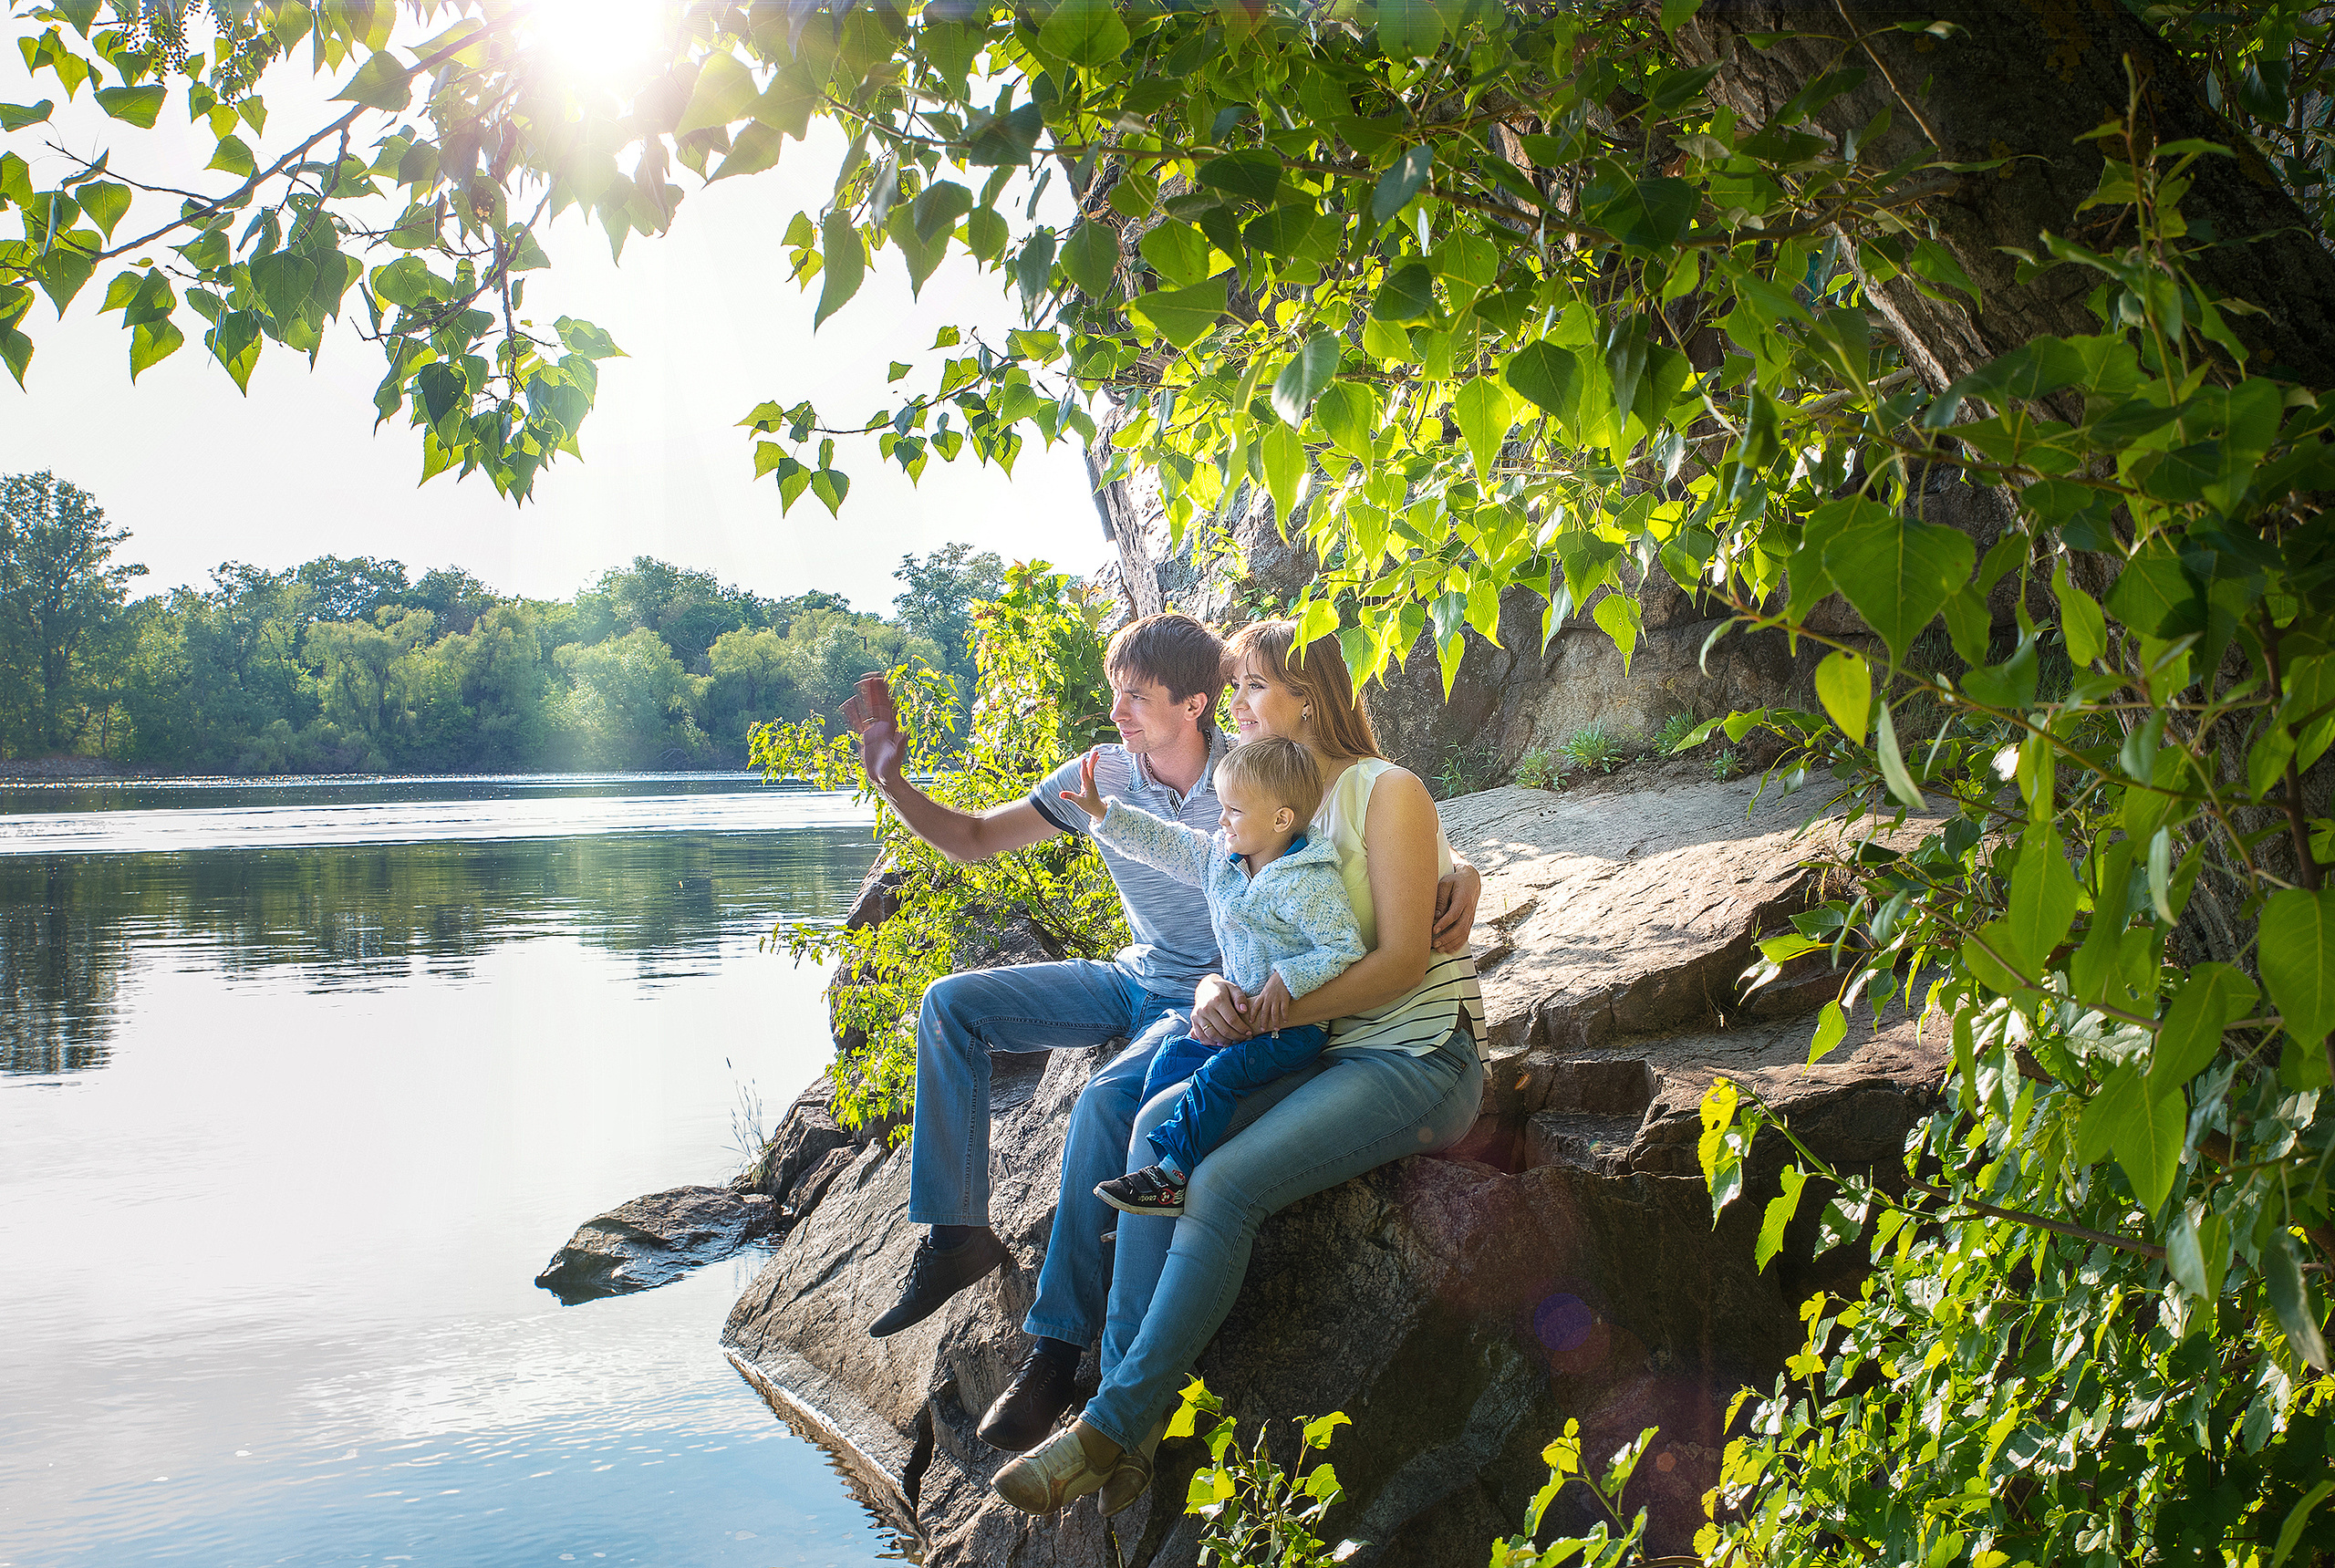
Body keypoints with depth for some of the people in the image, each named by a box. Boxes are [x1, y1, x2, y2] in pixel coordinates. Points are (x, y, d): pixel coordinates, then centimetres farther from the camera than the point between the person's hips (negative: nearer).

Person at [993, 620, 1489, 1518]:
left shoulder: (1387, 793, -7)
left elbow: (1402, 960, -15)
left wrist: (1265, 1011, -22)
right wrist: (1214, 993, -11)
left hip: (1419, 1062, -7)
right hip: (1326, 1055, 7)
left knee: (1224, 1182, -26)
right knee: (1160, 1124, -18)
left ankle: (1117, 1426, -19)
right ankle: (1122, 1396, -20)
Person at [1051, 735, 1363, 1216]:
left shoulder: (1311, 883, -20)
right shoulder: (1220, 859, 4)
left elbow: (1344, 947, -21)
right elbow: (1165, 842, 10)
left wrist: (1289, 979, -28)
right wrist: (1104, 812, 4)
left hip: (1297, 1022, -9)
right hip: (1243, 1011, 9)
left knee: (1219, 1074, -24)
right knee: (1173, 1057, 2)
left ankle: (1173, 1176, -22)